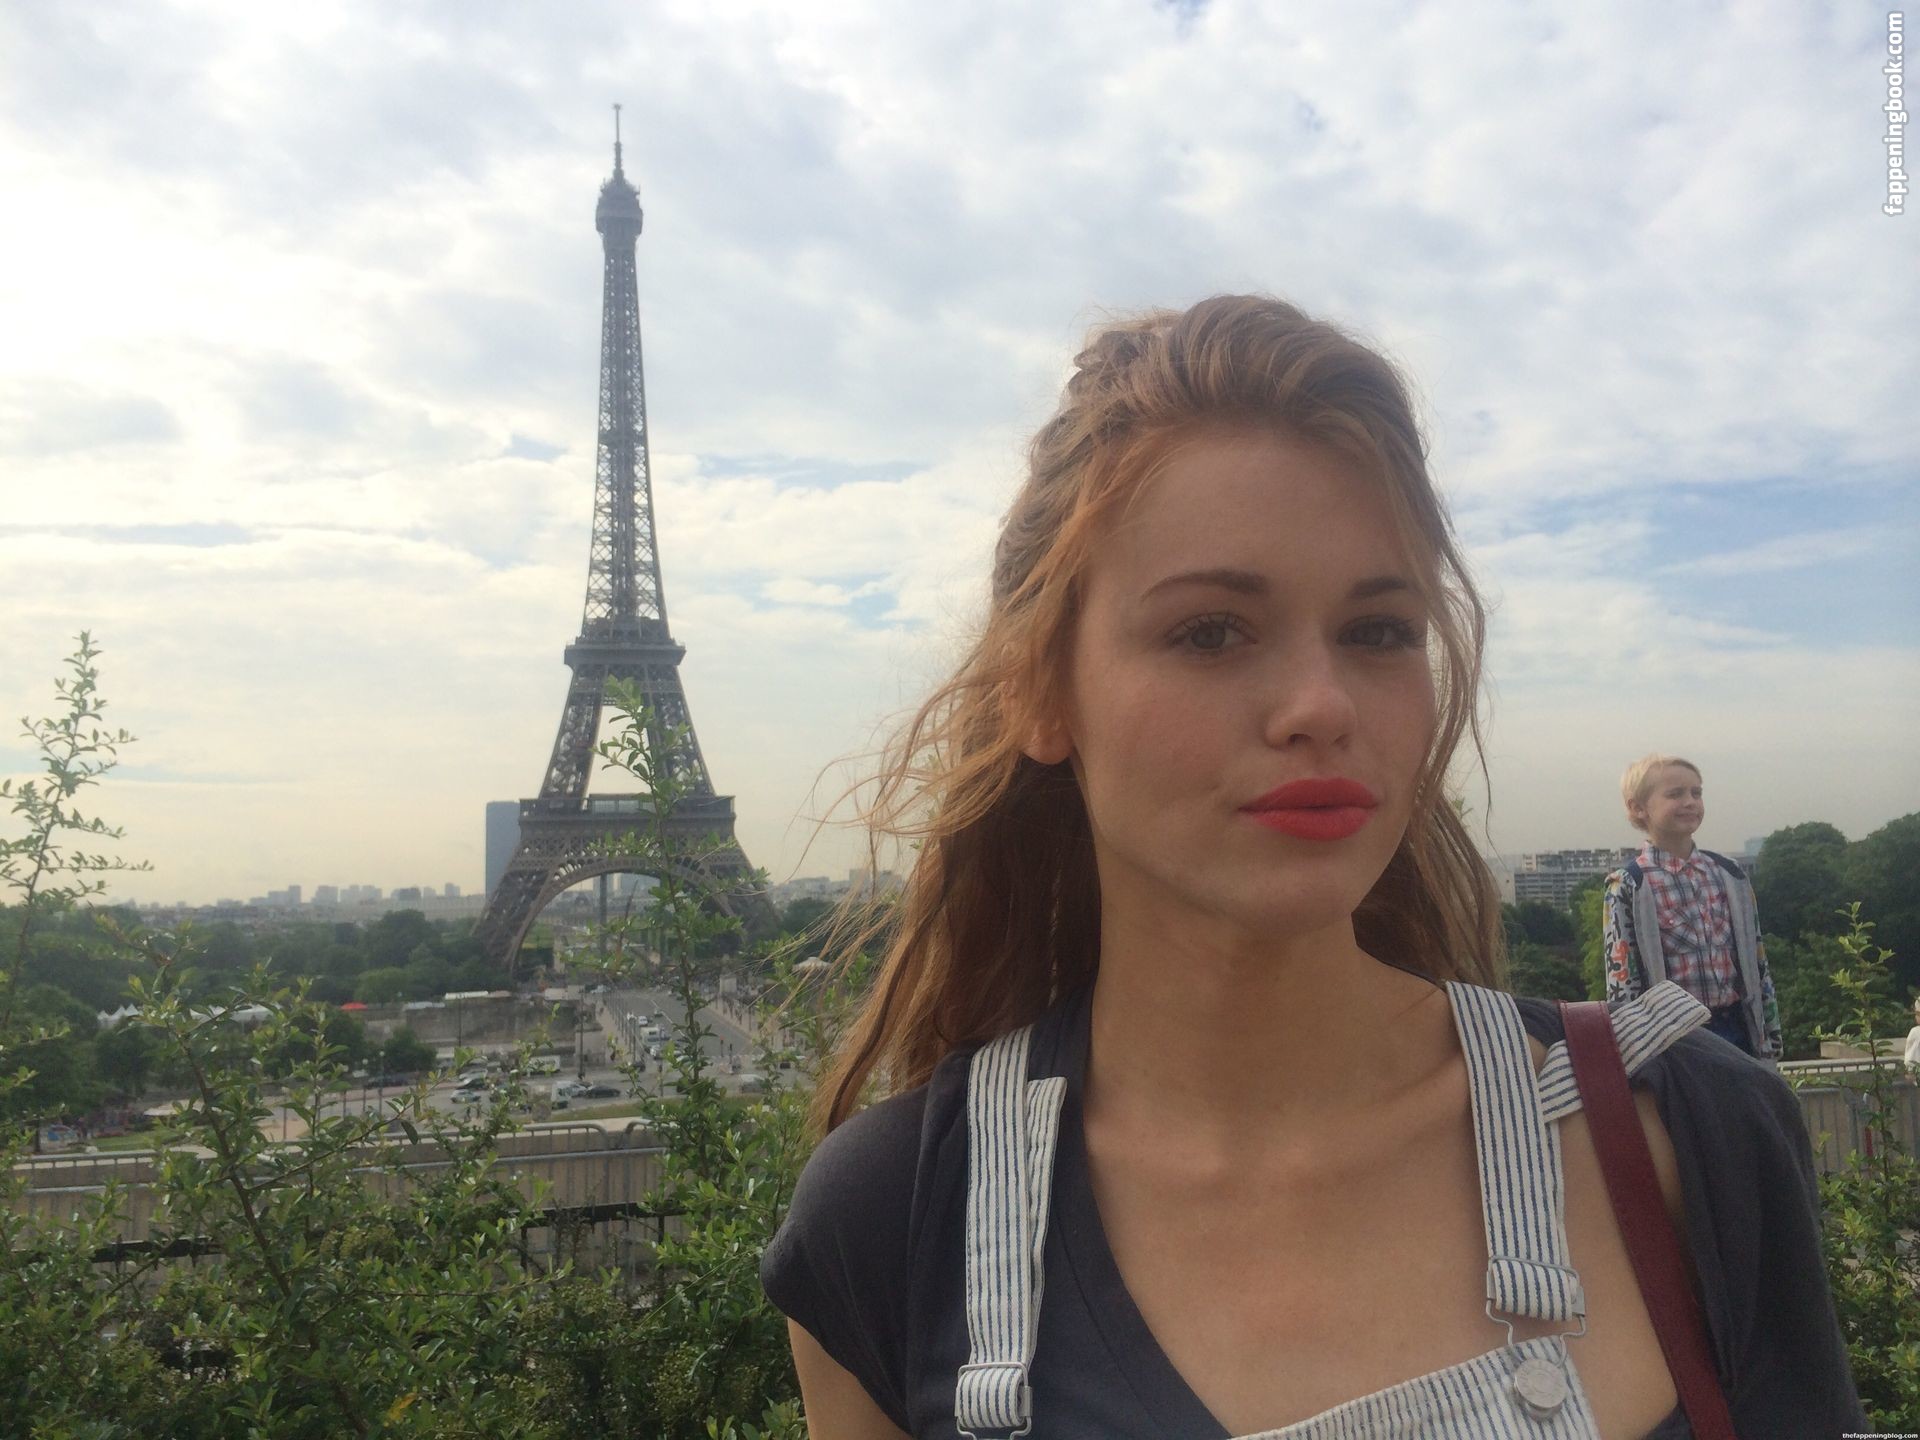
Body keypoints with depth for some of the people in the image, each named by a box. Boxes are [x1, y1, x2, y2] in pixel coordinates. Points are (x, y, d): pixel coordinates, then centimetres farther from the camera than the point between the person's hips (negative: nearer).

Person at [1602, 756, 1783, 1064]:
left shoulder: (1729, 875, 7)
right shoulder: (1628, 887, -8)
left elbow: (1758, 963, 12)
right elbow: (1621, 981, -9)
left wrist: (1770, 1040, 11)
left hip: (1736, 1028, 5)